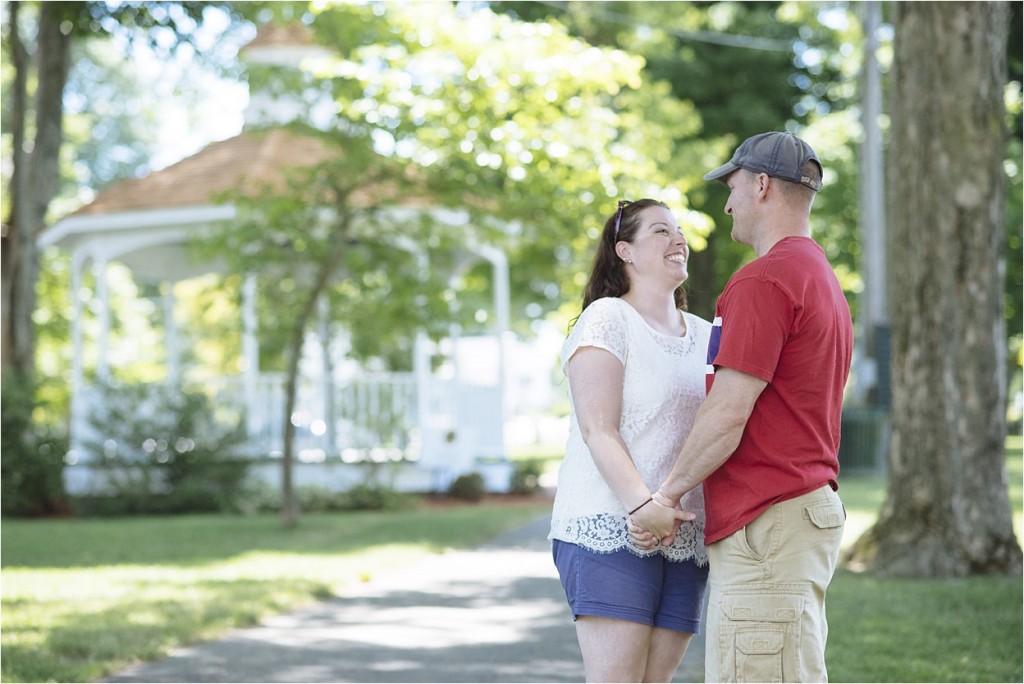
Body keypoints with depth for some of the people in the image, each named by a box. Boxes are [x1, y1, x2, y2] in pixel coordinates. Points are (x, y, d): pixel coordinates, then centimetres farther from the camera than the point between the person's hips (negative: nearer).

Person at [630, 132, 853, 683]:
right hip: (810, 508, 11)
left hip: (766, 529, -11)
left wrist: (666, 497, -6)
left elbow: (728, 414, -17)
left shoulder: (762, 280, -13)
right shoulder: (822, 277, 21)